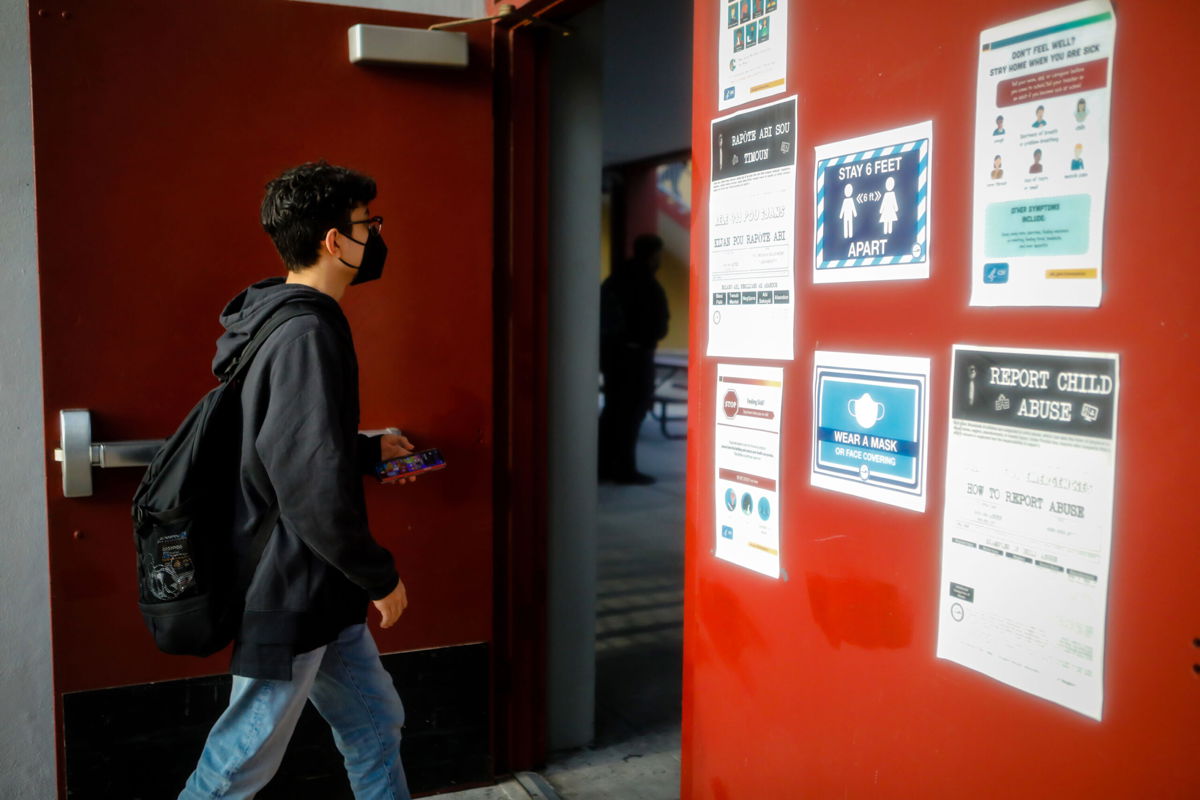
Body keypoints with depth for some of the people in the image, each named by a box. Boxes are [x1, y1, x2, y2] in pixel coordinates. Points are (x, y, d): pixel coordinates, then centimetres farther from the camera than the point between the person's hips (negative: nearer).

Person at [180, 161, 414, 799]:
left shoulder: (285, 320, 8)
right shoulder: (307, 334, -24)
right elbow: (315, 485, -30)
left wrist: (369, 450, 16)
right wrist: (380, 576, -17)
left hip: (318, 588, 10)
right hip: (288, 590, -10)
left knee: (374, 722, 19)